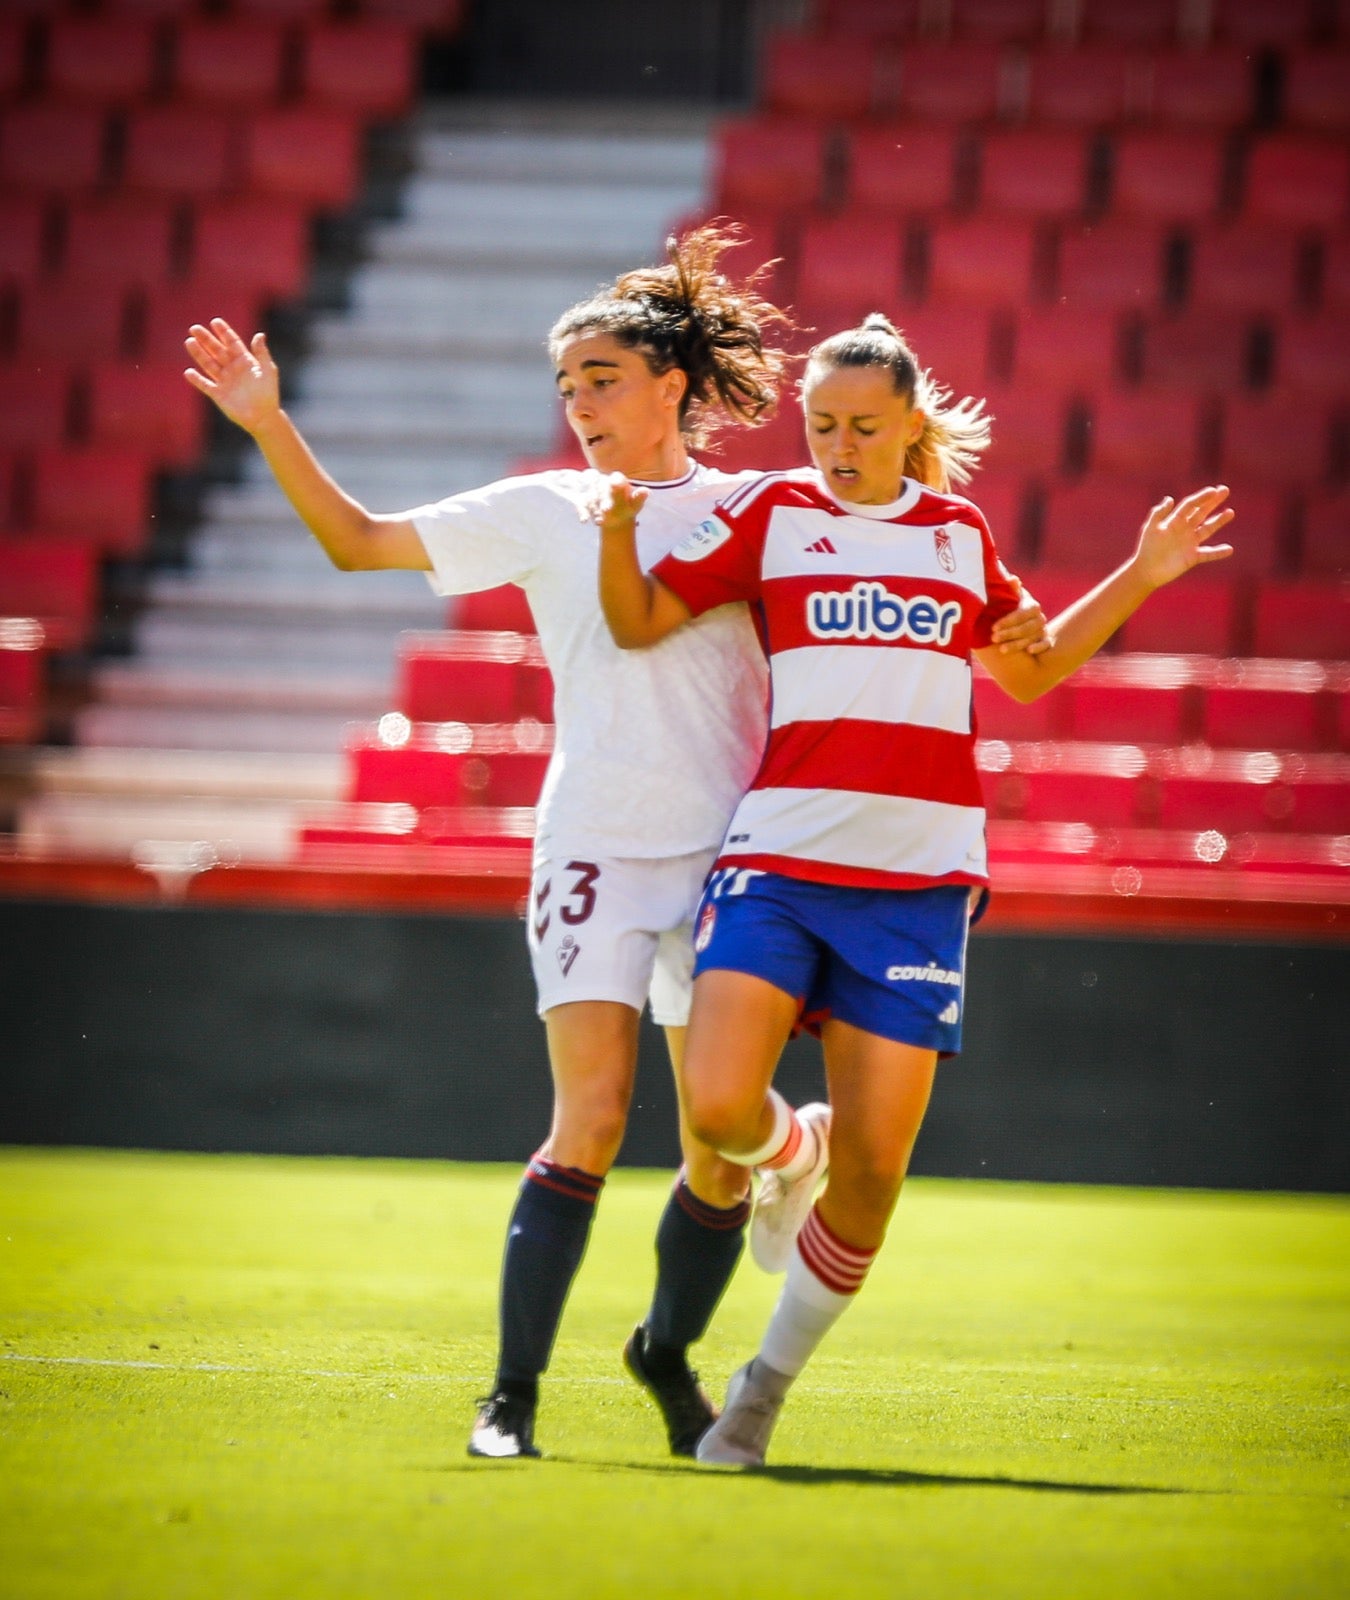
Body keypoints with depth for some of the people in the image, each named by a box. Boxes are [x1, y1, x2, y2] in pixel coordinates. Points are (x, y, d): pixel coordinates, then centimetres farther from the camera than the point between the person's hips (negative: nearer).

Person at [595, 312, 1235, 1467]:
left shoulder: (960, 533, 15)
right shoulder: (771, 514, 7)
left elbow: (1027, 671, 29)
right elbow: (639, 623, 6)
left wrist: (1141, 578, 20)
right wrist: (617, 532, -13)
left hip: (920, 877, 2)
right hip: (778, 858, -2)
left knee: (874, 1166, -4)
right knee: (716, 1106, -20)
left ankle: (768, 1384, 16)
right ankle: (786, 1156, 18)